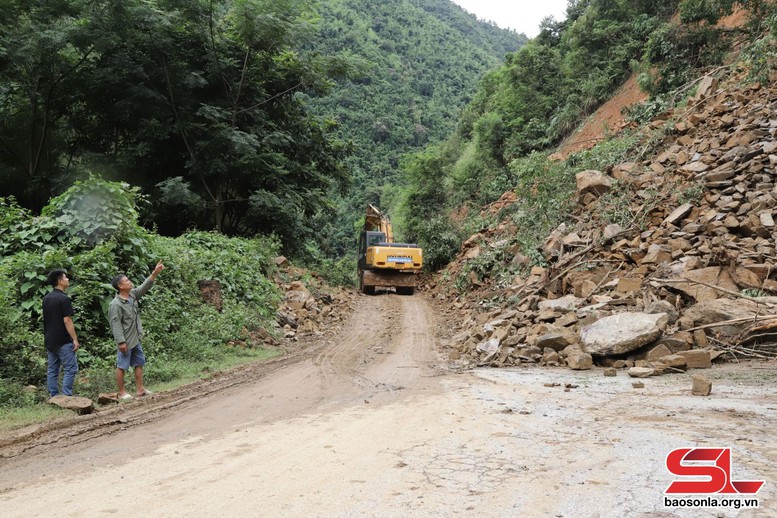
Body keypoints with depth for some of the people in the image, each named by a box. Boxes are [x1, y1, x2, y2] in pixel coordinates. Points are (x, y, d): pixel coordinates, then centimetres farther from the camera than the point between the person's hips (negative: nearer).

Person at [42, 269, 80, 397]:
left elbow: (46, 319, 17)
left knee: (52, 371, 10)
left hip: (49, 341, 8)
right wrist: (75, 339, -14)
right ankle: (66, 397, -7)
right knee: (71, 369, -4)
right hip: (63, 341, -8)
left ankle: (54, 398, 12)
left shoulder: (46, 298, 11)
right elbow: (67, 321, -18)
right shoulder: (64, 299, -15)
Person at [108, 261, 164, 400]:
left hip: (136, 339, 9)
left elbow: (145, 286, 5)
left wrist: (155, 273, -7)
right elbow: (116, 324, -21)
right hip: (125, 341, -9)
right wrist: (121, 341, -22)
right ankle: (121, 393, 12)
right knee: (122, 366, 3)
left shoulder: (132, 294, 2)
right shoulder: (116, 304, -20)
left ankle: (140, 389, 22)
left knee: (139, 363, 13)